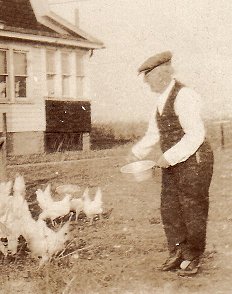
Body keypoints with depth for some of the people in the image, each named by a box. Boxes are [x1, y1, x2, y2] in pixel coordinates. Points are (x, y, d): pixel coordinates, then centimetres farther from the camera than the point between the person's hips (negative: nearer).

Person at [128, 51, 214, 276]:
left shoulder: (183, 96, -18)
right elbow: (154, 133, 20)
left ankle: (193, 258, 17)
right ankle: (177, 253, 23)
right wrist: (136, 153, 10)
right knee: (169, 209, 11)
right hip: (172, 164, 9)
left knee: (193, 209, 3)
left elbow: (196, 134, -23)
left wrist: (169, 157, -22)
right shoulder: (161, 100, 10)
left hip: (194, 161, -9)